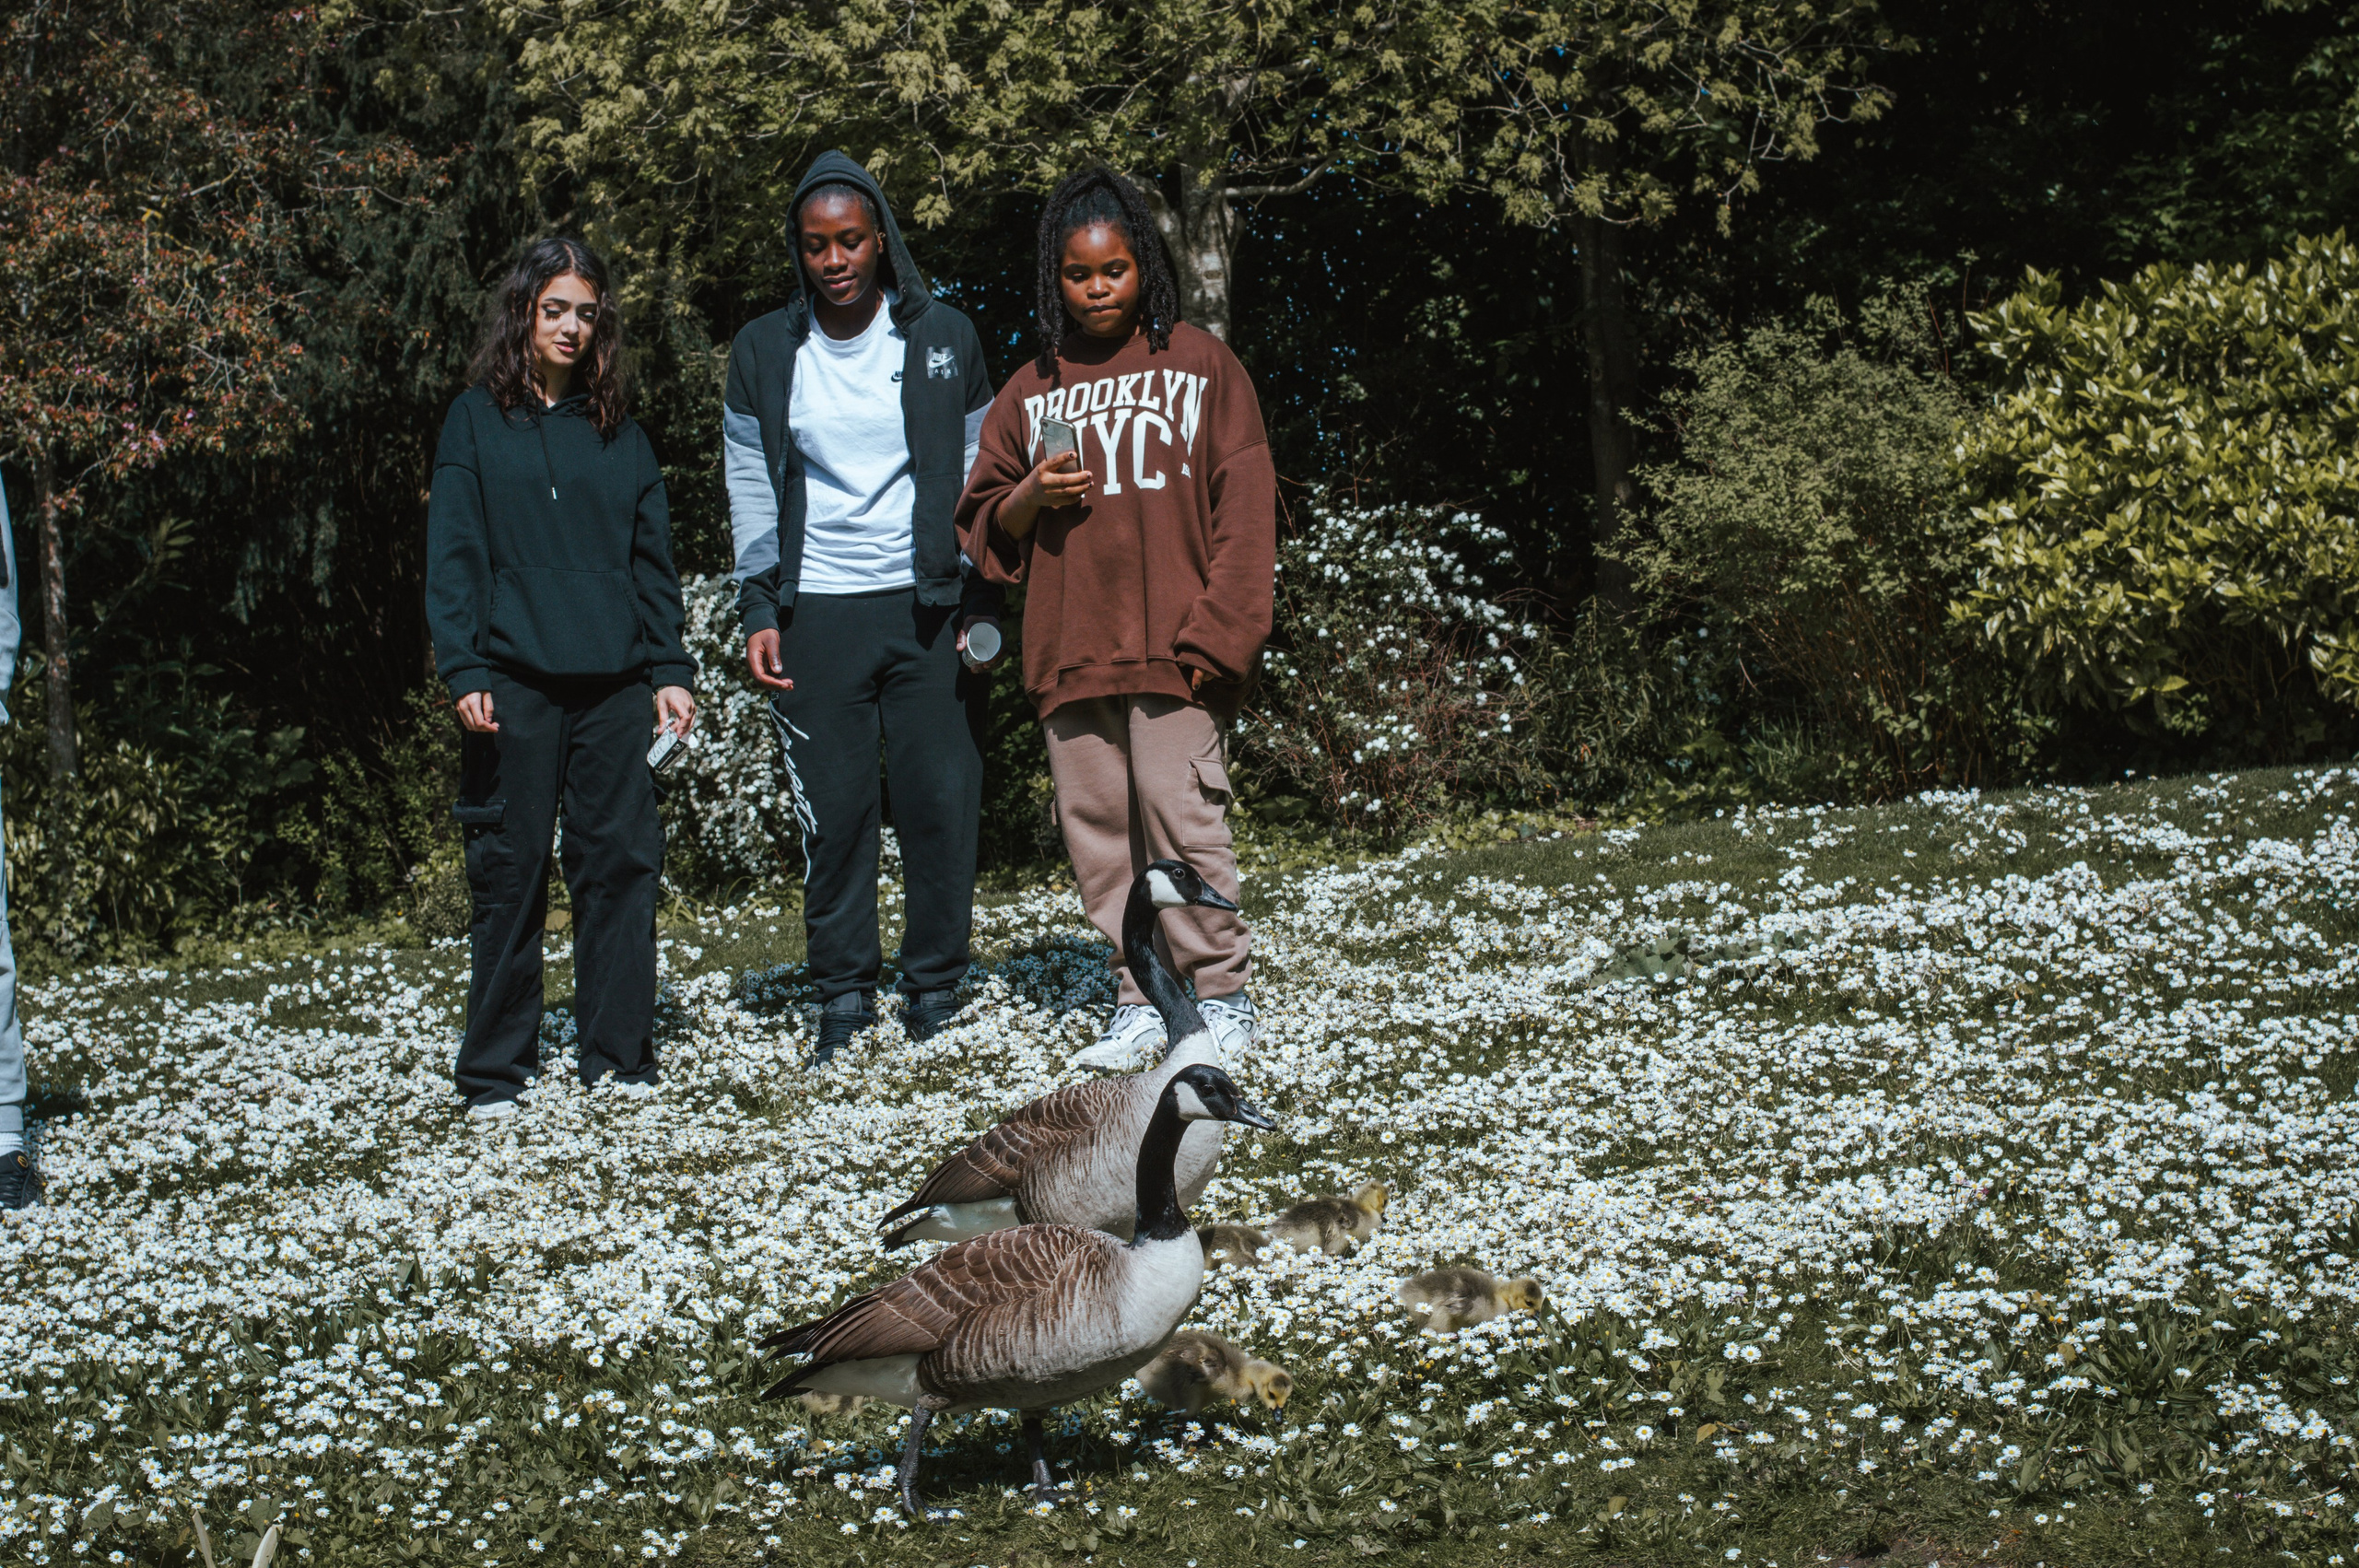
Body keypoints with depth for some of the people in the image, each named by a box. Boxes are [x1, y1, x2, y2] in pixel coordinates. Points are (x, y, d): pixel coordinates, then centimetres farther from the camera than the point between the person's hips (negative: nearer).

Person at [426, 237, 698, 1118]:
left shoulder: (620, 437, 15)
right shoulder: (476, 424, 7)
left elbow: (653, 563, 15)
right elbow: (452, 558, 1)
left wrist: (670, 671, 4)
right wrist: (464, 671, -9)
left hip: (614, 683, 3)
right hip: (514, 681, -3)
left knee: (621, 862, 1)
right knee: (510, 873, 0)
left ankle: (618, 1054, 9)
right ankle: (496, 1070, 6)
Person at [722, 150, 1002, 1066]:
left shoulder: (943, 339, 5)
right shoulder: (764, 353, 6)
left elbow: (976, 477, 10)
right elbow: (752, 494, 10)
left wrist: (979, 601, 4)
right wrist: (760, 612, 2)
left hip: (927, 610, 0)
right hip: (816, 612, 0)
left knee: (942, 803, -2)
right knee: (832, 811, -1)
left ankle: (935, 998, 8)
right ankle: (844, 1000, 8)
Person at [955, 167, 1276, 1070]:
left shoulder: (1200, 365, 6)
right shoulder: (1033, 391, 15)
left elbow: (1244, 511, 1)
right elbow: (984, 526, 19)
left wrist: (1216, 631, -8)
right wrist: (1029, 499, -4)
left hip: (1172, 645, -4)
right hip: (1069, 648, 4)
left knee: (1179, 810, -11)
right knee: (1096, 823, 2)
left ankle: (1220, 996, 1)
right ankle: (1142, 1001, 10)